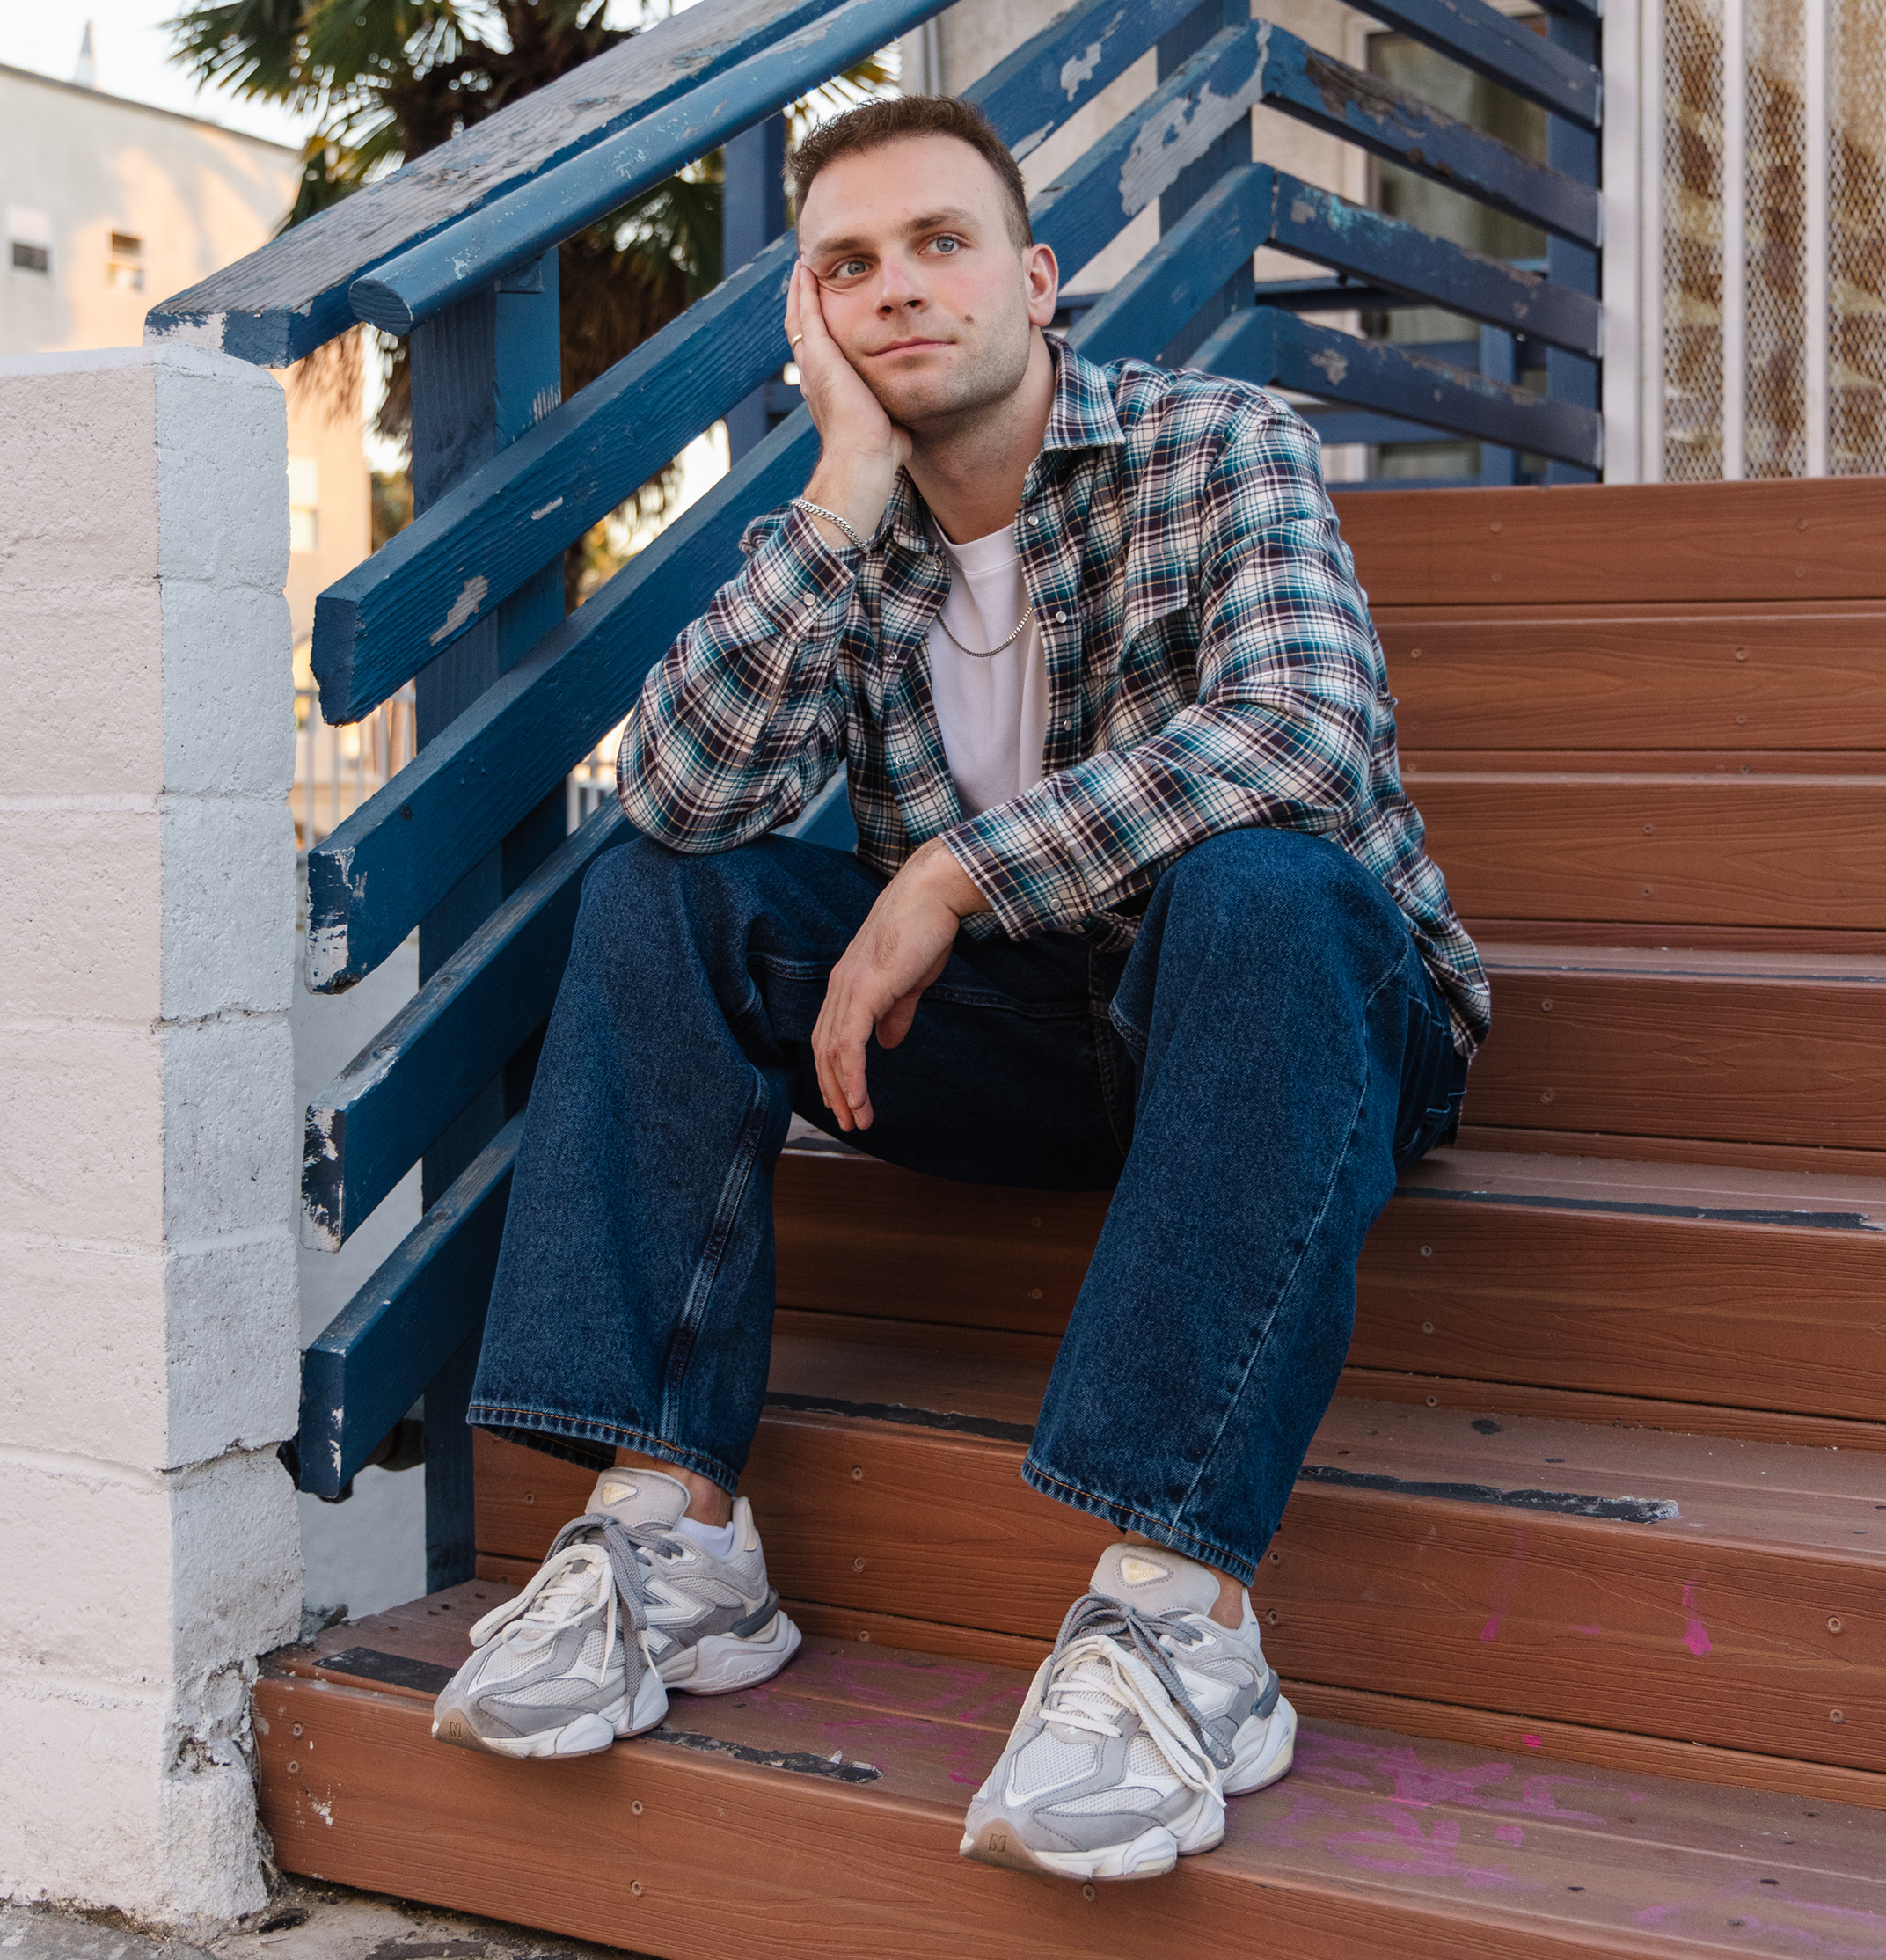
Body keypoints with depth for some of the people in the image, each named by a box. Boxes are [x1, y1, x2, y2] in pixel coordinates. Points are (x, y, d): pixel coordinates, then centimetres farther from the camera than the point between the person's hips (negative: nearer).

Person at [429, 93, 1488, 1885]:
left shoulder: (1219, 448, -9)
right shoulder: (846, 537, 3)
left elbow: (1305, 729, -30)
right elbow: (685, 794, -16)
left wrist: (950, 875, -28)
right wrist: (852, 483, -20)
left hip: (1299, 1003, -4)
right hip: (1022, 1039, 4)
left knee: (1258, 879, -37)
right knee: (659, 889, -11)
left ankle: (1172, 1601, -42)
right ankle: (665, 1526, -21)